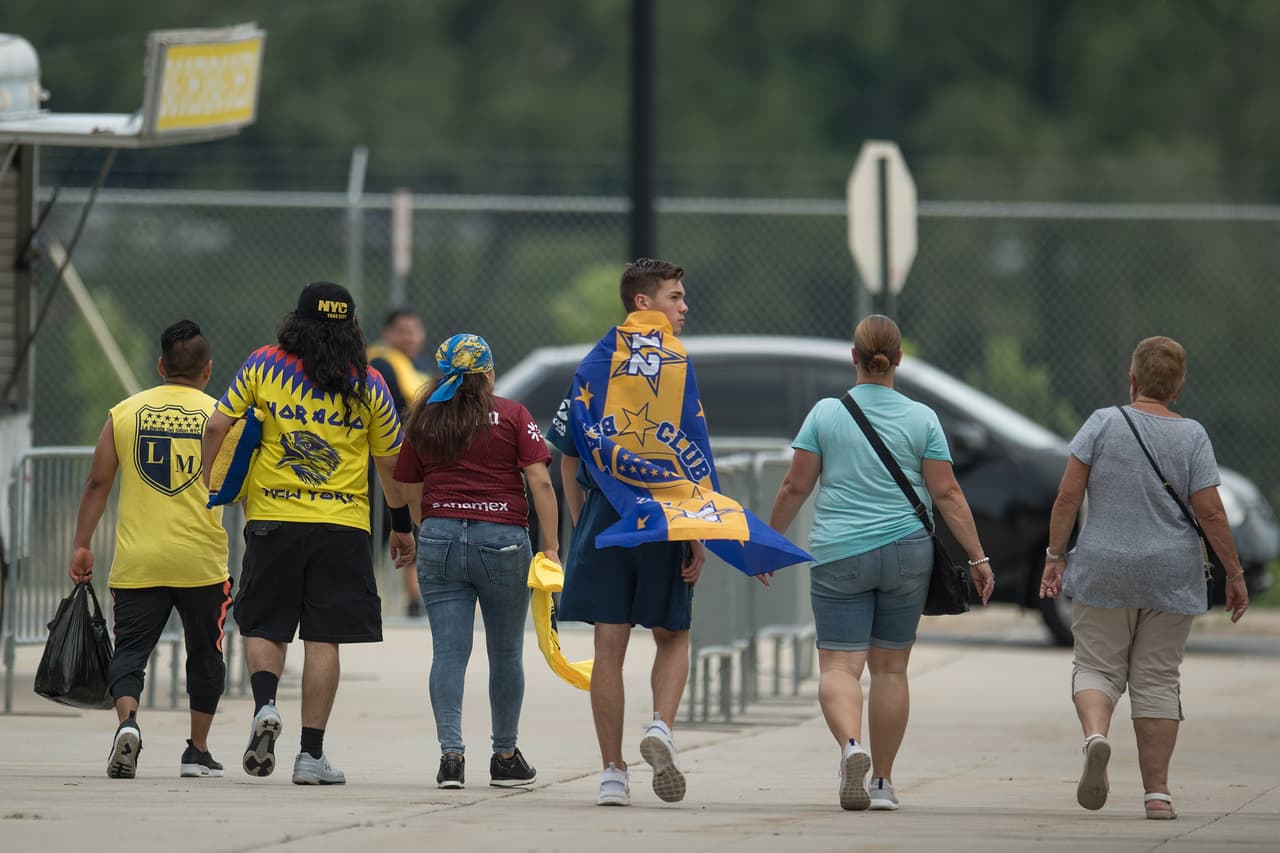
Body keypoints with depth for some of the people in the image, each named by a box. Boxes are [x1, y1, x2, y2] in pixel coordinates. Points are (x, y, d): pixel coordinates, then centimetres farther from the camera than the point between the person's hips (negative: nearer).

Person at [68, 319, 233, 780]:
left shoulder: (124, 413, 4)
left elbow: (97, 484, 4)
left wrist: (82, 546, 9)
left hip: (137, 563, 0)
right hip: (201, 560, 0)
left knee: (130, 649, 2)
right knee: (204, 654, 15)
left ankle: (127, 719, -25)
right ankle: (197, 750, 18)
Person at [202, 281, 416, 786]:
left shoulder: (263, 366, 1)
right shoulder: (368, 385, 2)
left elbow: (217, 428, -2)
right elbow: (391, 463, 8)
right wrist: (402, 525, 21)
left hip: (272, 518, 0)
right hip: (343, 524, 0)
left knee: (264, 626, 13)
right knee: (323, 639, 3)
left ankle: (265, 705, -14)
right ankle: (312, 754, 1)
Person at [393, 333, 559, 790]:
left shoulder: (422, 422, 9)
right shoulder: (512, 416, 1)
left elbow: (413, 493, 13)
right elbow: (540, 482, -7)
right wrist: (551, 547, -5)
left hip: (439, 538, 2)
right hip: (503, 540, -2)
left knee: (448, 651, 1)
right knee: (505, 654, 11)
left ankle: (451, 751, -12)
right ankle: (505, 757, 18)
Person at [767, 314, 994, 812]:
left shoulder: (826, 413, -1)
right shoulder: (922, 420, 1)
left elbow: (795, 487, 0)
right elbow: (946, 494, -2)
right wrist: (977, 557, 2)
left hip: (838, 556, -1)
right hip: (906, 555, 1)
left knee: (839, 665, -3)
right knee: (890, 667, 10)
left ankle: (851, 745, -31)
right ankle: (883, 781, 14)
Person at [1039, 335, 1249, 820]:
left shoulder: (1103, 424, -4)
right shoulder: (1192, 436, -3)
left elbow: (1068, 497, -7)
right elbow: (1210, 512, -7)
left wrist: (1055, 556, 2)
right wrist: (1234, 574, 1)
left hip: (1104, 571, -1)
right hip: (1171, 577, 1)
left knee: (1097, 666, 7)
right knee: (1157, 679, 7)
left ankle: (1095, 735, -24)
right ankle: (1156, 792, 4)